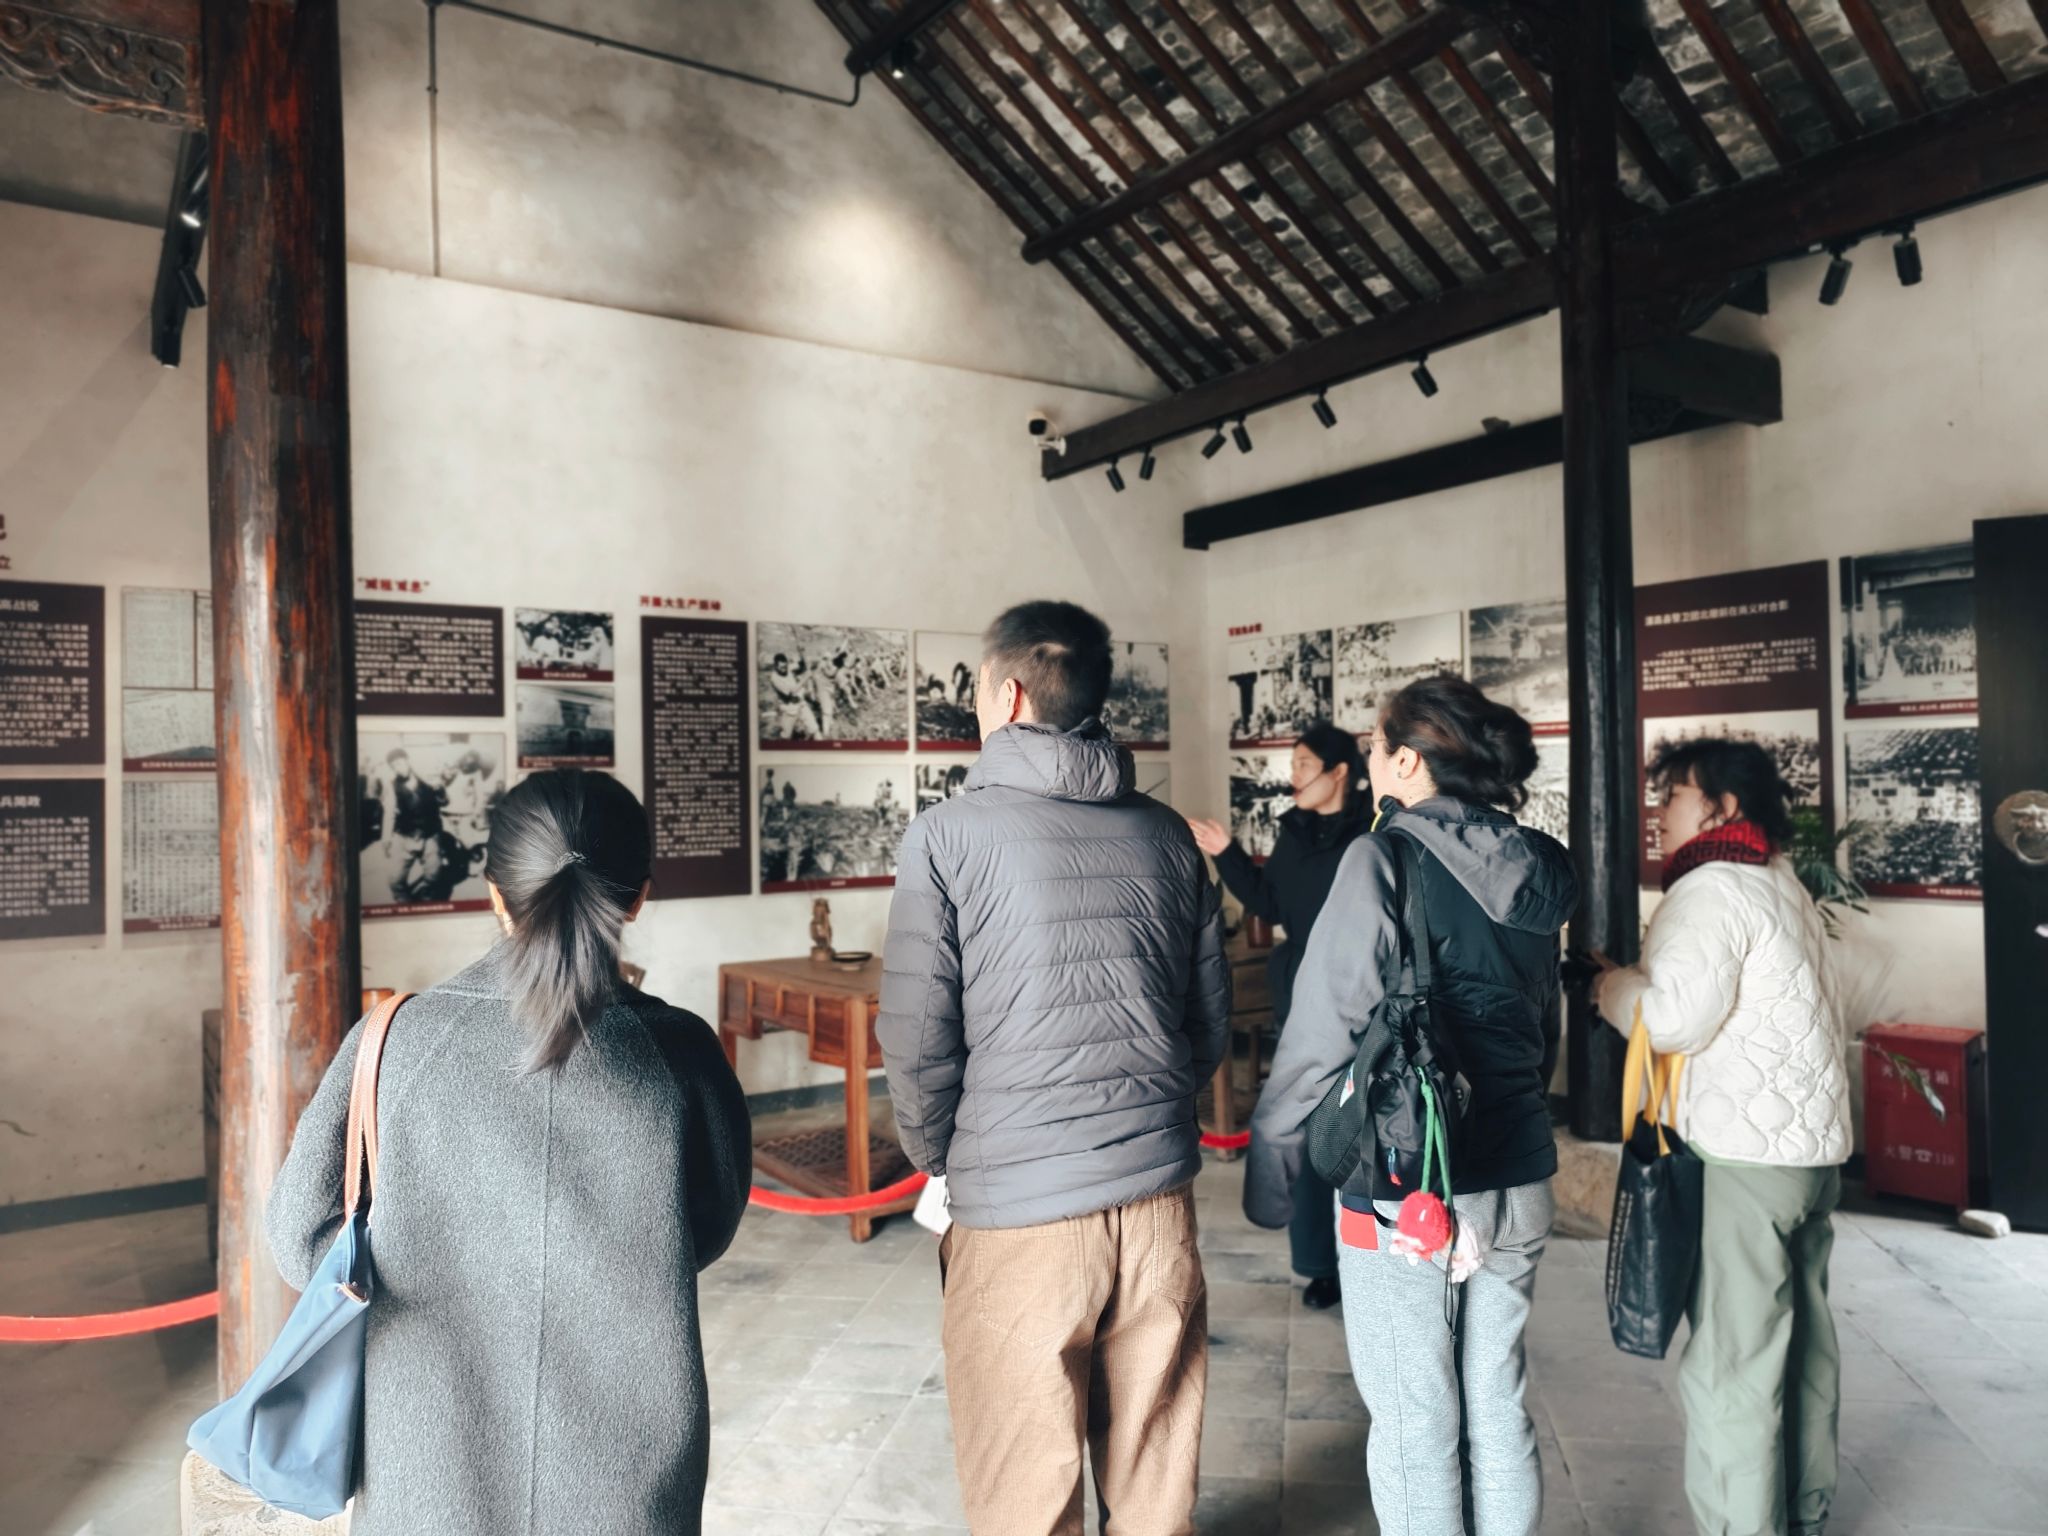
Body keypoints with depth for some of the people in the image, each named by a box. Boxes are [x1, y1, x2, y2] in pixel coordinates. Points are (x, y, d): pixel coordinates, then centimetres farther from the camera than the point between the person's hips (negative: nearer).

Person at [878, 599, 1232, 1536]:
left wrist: (936, 1160, 8)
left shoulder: (949, 835, -8)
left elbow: (916, 1036, -9)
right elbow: (1212, 1022, 9)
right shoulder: (1166, 837, 4)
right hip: (1159, 1194, 4)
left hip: (1017, 1208, -4)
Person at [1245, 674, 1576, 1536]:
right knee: (1497, 1409, 18)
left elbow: (1322, 1033, -16)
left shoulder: (1388, 859, -14)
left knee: (1415, 1427, 7)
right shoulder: (1533, 869, 6)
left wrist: (1270, 1171, -8)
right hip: (1517, 1182, 7)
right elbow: (1542, 1024, 15)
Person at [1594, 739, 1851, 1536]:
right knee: (1804, 1339, 17)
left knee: (1730, 1360, -3)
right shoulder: (1785, 886, 17)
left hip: (1743, 1155, -10)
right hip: (1814, 1141, 10)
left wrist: (1613, 984, -6)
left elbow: (1674, 1018, -23)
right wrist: (1641, 979, 9)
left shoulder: (1712, 889, -13)